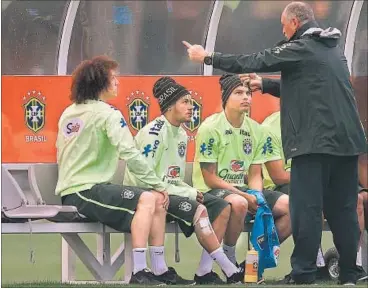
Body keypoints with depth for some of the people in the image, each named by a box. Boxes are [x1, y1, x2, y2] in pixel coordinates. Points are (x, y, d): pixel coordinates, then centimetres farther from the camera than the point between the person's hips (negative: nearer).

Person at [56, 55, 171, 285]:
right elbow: (130, 154, -18)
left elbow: (61, 156, 23)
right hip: (86, 192, -9)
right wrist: (159, 185, -10)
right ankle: (139, 272, -30)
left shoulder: (69, 113, 17)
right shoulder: (106, 113, -9)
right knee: (147, 199, -23)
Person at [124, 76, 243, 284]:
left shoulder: (182, 135, 13)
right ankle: (231, 272, -22)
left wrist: (192, 192, -5)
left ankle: (204, 272, -12)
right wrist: (188, 194, -18)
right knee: (198, 210, -28)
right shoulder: (154, 132, -15)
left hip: (171, 192, 9)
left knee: (222, 207, -5)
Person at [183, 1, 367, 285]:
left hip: (315, 141, -8)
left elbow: (254, 62, -6)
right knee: (343, 209, 8)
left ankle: (303, 274, -6)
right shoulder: (334, 50, 19)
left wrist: (207, 57, 2)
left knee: (306, 208, -5)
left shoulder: (301, 49, -6)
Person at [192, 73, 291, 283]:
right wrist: (246, 197, -19)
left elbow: (255, 175, 9)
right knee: (238, 203, -40)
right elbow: (210, 178, -13)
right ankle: (229, 260, -18)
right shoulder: (210, 128, -12)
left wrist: (257, 197, -14)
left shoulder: (256, 130, 6)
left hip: (243, 189, 7)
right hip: (212, 190, -7)